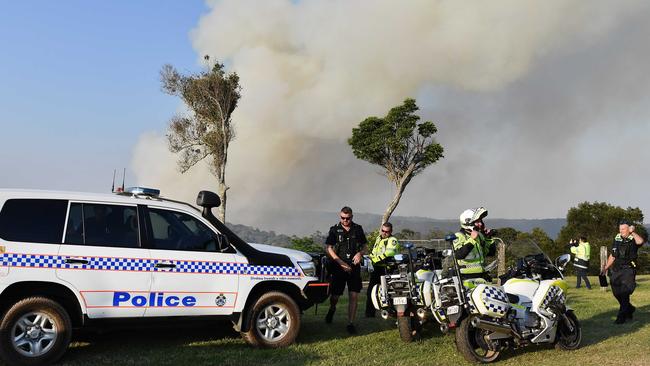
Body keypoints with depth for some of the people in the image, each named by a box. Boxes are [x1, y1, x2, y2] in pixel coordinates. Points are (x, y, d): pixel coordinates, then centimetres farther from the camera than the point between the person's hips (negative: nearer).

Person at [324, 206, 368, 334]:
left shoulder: (358, 229, 9)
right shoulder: (335, 230, 2)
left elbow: (364, 246, 18)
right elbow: (329, 249, -2)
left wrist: (360, 253, -6)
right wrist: (342, 263, -13)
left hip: (354, 267, 1)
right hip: (338, 267, -1)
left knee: (354, 296, -5)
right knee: (335, 295, 2)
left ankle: (350, 323, 2)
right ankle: (332, 309, 37)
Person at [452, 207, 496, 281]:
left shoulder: (480, 235, 16)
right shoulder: (459, 236, -8)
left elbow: (491, 252, 20)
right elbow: (459, 255, -25)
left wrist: (489, 238, 8)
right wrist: (471, 240, -26)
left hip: (482, 275, 7)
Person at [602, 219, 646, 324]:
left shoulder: (633, 239, -5)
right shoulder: (617, 239, 12)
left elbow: (640, 241, -33)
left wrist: (632, 232, -19)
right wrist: (606, 267, 19)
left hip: (628, 269, -6)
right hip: (616, 269, 6)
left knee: (624, 294, -10)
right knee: (616, 293, 11)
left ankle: (622, 316, -1)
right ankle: (630, 309, 34)